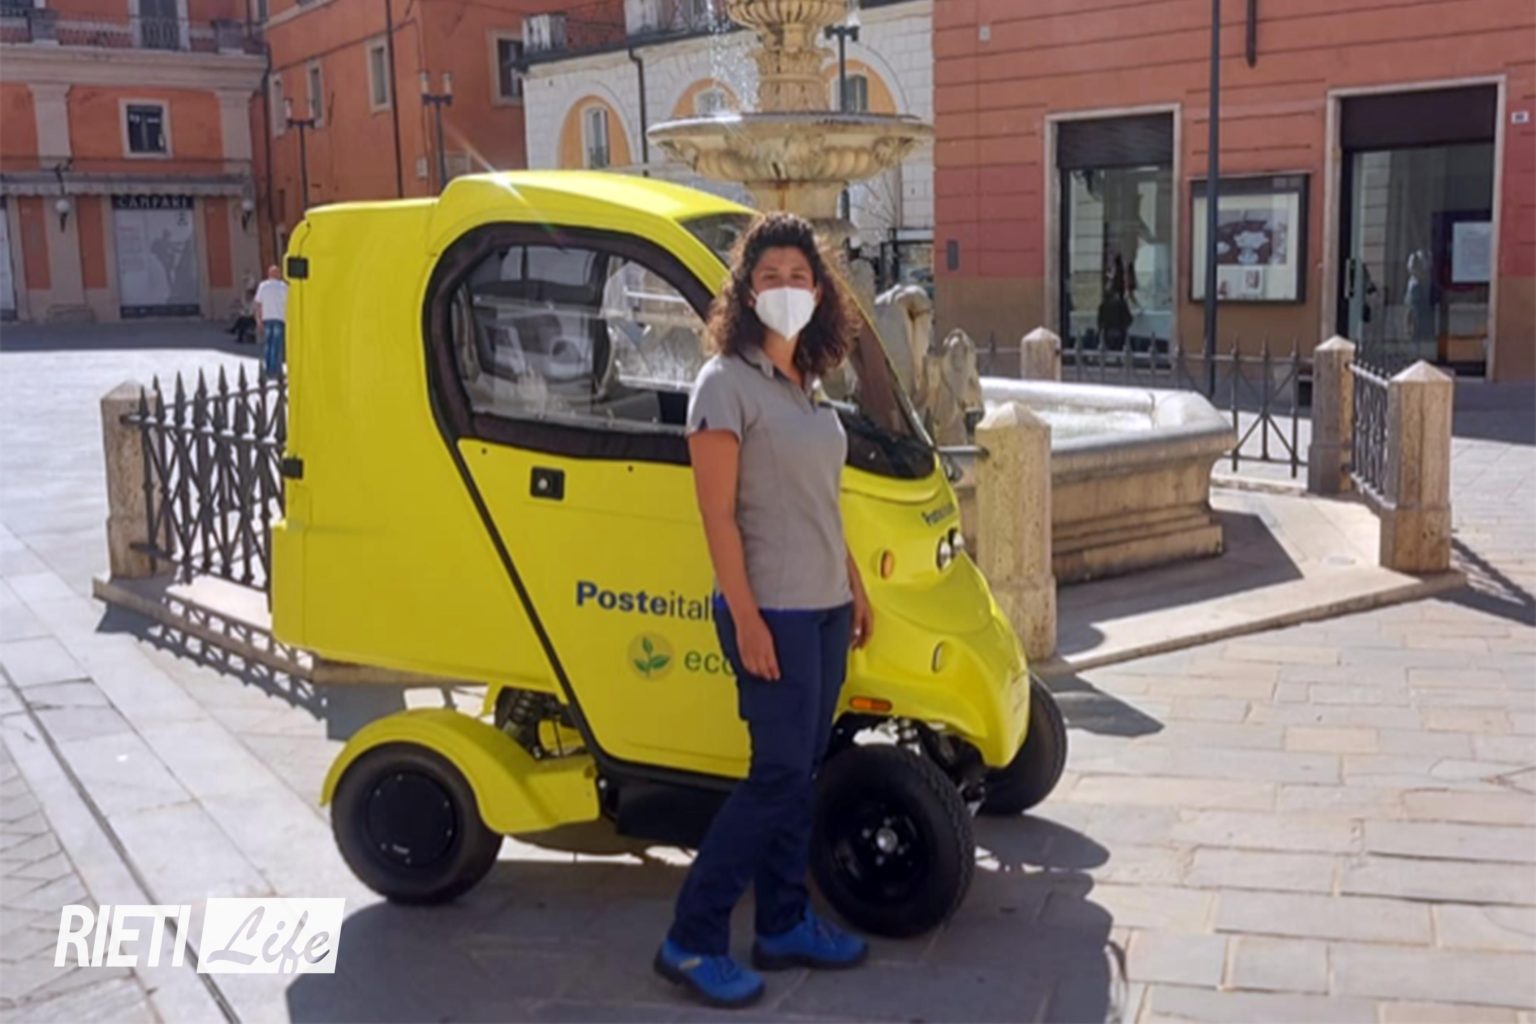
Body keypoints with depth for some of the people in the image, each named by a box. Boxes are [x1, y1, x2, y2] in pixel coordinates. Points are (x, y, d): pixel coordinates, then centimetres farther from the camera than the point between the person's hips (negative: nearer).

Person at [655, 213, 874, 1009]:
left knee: (799, 774, 13)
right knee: (779, 776, -6)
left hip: (825, 609, 8)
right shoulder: (726, 383, -12)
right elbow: (718, 515, -16)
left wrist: (854, 587, 18)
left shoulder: (808, 385, 13)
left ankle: (785, 926, 24)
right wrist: (746, 617, -20)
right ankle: (691, 940, 5)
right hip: (771, 612, -8)